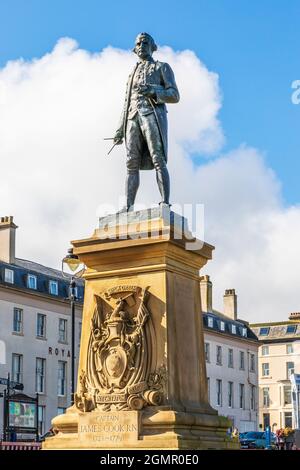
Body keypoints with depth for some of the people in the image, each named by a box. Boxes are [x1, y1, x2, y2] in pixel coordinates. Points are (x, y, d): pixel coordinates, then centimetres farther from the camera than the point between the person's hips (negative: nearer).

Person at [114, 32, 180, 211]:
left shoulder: (163, 67, 15)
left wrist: (153, 91, -17)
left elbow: (174, 96, 2)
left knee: (158, 161, -17)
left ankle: (165, 203, -24)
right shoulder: (133, 74, 31)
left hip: (153, 115, -5)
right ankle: (128, 208, -12)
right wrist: (120, 130, 14)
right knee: (132, 164, -6)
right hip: (134, 118, 5)